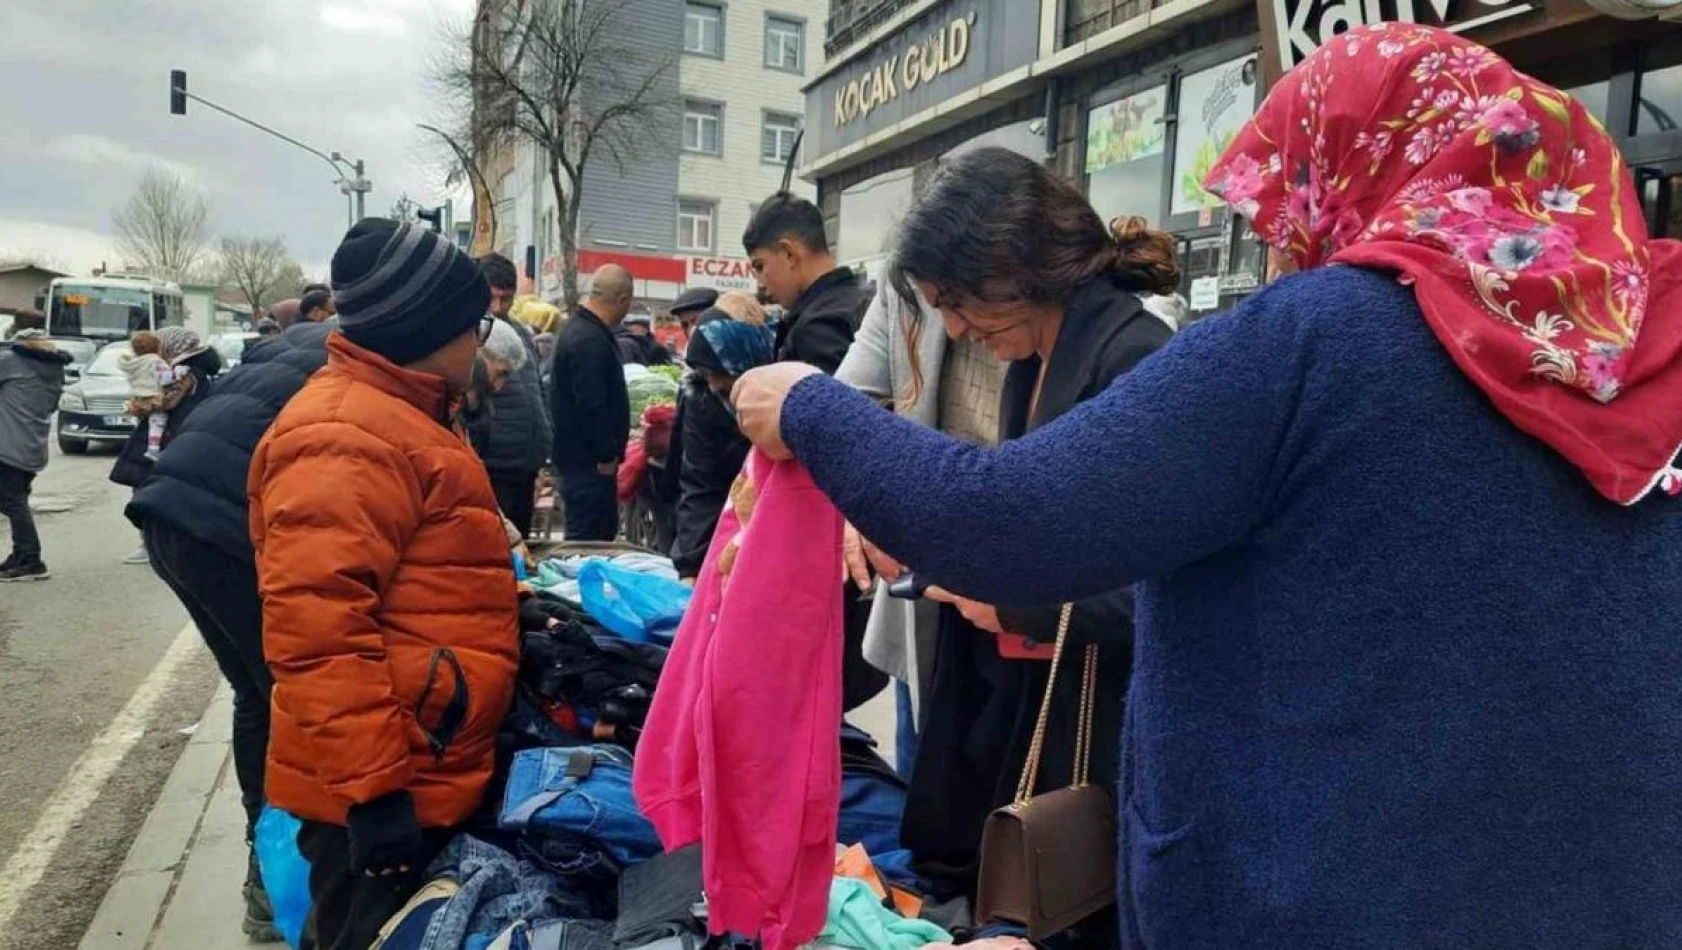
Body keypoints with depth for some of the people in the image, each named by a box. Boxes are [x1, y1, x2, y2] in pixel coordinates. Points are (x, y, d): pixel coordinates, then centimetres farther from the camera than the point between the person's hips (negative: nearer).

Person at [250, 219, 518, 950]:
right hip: (379, 787, -10)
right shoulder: (345, 438, -22)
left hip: (422, 768, 10)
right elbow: (315, 629, -29)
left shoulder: (396, 416, 14)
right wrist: (371, 787, -26)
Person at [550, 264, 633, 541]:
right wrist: (607, 455, -18)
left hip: (578, 454, 11)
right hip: (589, 462, -11)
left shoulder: (577, 327, 13)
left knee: (605, 530, 19)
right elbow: (593, 406, -26)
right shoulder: (590, 341, -22)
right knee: (588, 538, -4)